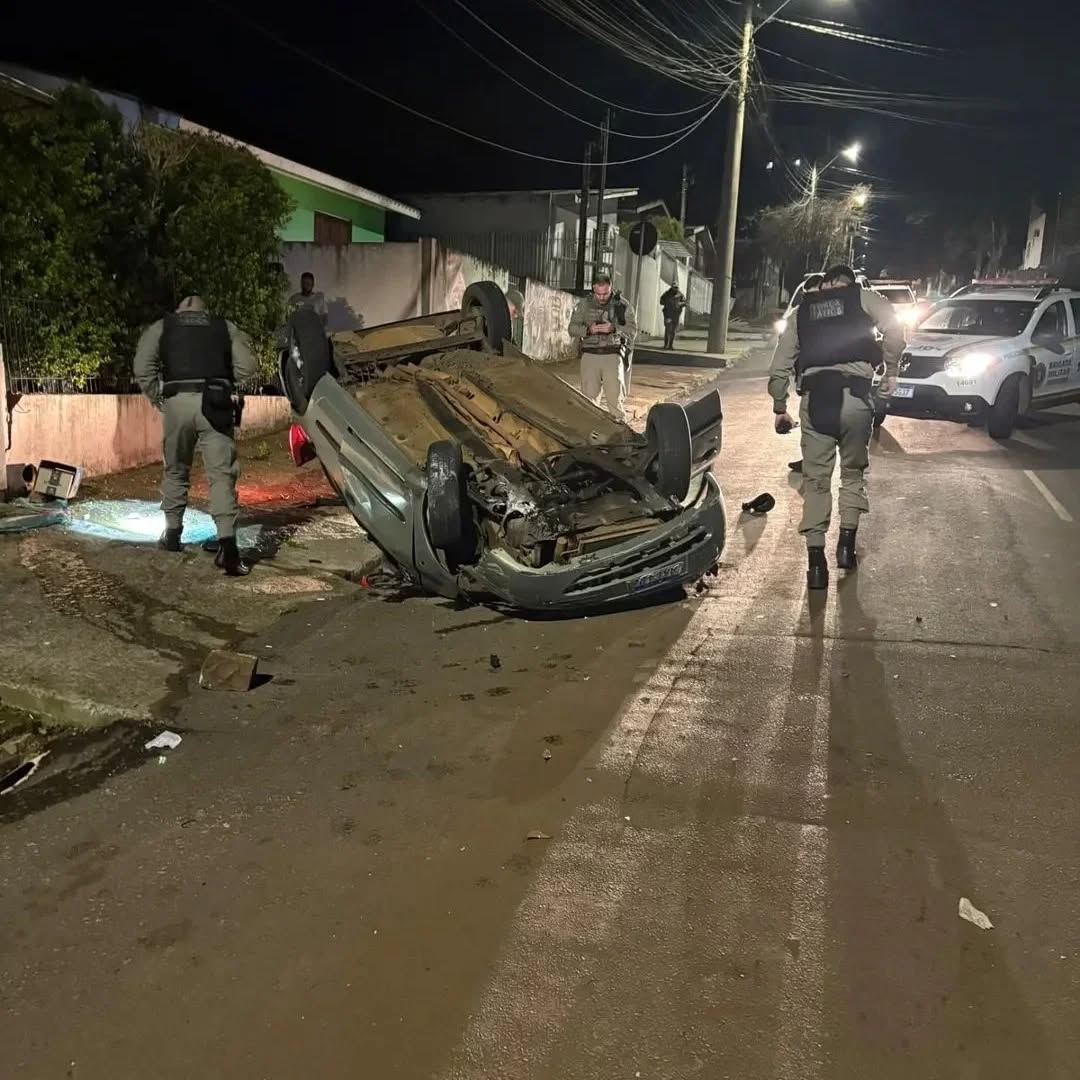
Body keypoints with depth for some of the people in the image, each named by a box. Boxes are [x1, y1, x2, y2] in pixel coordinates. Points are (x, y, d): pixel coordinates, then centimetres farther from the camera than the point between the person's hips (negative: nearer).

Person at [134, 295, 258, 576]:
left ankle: (172, 533, 27)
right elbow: (248, 366, 7)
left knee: (175, 470, 19)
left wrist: (157, 399, 14)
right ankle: (227, 542, -19)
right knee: (222, 474, -5)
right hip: (215, 403, -1)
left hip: (177, 402, 1)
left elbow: (143, 367, 4)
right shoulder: (224, 326, 17)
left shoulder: (162, 326, 17)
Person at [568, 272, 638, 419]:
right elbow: (572, 328, 5)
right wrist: (588, 329, -15)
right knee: (588, 396, 1)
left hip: (612, 355, -1)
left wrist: (613, 328, -18)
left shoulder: (622, 304, 2)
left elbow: (632, 330, -1)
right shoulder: (584, 304, 6)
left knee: (615, 396, -5)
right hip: (590, 355, 1)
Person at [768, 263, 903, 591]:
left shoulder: (802, 311, 22)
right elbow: (893, 328, -3)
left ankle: (816, 559, -1)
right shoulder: (863, 297, 15)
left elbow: (780, 367, 17)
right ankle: (847, 544, 12)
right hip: (854, 394, -1)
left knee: (816, 479, 6)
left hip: (814, 396, 1)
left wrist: (779, 408, 23)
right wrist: (891, 370, 7)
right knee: (853, 471, 18)